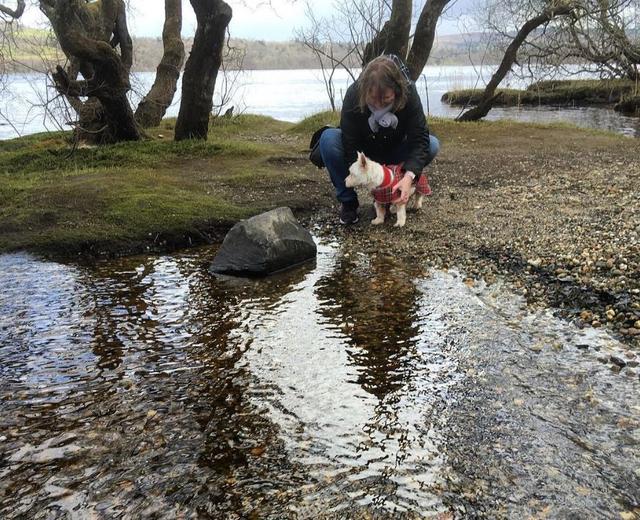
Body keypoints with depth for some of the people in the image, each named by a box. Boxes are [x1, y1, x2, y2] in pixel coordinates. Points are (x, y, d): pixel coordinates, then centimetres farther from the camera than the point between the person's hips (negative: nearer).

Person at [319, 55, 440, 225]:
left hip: (392, 154, 1)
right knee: (328, 138, -31)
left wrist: (409, 176, -45)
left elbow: (419, 138, -31)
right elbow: (350, 144, -28)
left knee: (432, 144, -24)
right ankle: (348, 201, -14)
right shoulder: (354, 94, -29)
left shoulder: (409, 93, -27)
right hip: (362, 153, -1)